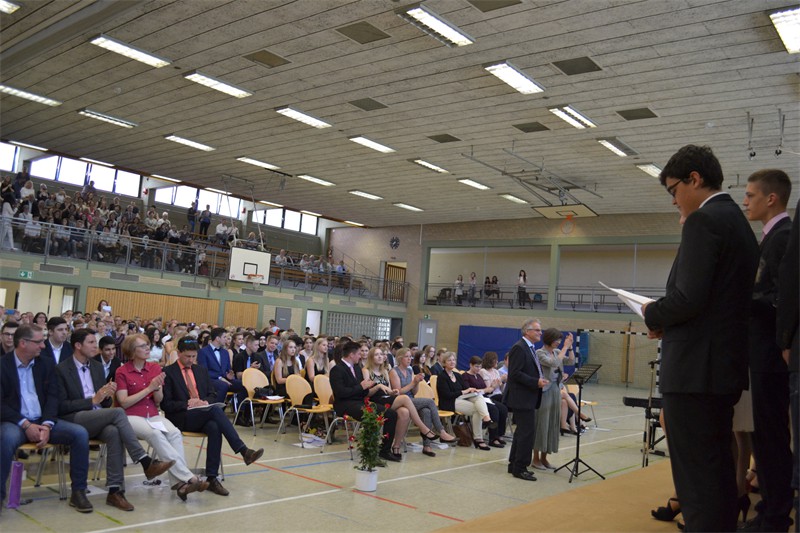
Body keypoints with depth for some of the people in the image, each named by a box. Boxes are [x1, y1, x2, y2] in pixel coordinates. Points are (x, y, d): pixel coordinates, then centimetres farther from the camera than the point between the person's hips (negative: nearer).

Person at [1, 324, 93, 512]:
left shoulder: (46, 364, 9)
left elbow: (53, 397, 3)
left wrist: (46, 425, -15)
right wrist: (25, 425, -20)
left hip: (43, 421, 4)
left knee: (80, 433, -20)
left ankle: (78, 491, -12)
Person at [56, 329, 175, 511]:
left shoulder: (97, 366, 16)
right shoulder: (61, 369, -1)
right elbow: (61, 407, -8)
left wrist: (107, 396, -5)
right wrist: (93, 400, -15)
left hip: (100, 419, 5)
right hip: (74, 421, -5)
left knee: (114, 433, -31)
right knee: (118, 412, -30)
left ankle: (115, 490, -29)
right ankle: (146, 463, -28)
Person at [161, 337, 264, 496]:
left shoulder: (201, 370, 19)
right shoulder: (168, 372, 2)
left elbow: (212, 394, 21)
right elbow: (165, 404, -3)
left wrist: (205, 401, -3)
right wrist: (187, 404, -17)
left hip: (204, 415, 5)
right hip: (181, 418, -5)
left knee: (215, 428, -32)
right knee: (215, 409, -33)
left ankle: (212, 478, -30)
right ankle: (243, 450, -37)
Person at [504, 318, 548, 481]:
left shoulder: (529, 348, 17)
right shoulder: (519, 348, -16)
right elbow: (515, 373, -22)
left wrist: (540, 379, 7)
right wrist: (536, 382, -23)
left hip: (527, 399, 11)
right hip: (522, 399, -11)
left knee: (522, 432, 16)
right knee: (528, 432, -8)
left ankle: (514, 465, 26)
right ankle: (519, 468, 0)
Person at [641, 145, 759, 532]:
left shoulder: (703, 221, -13)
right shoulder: (740, 223, 17)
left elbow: (688, 298, -22)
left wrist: (653, 314, -3)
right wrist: (668, 321, 11)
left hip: (694, 369, -10)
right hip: (726, 368, 10)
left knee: (696, 476, -4)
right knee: (719, 468, 18)